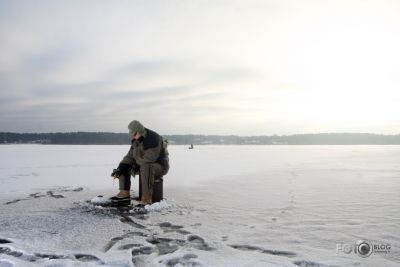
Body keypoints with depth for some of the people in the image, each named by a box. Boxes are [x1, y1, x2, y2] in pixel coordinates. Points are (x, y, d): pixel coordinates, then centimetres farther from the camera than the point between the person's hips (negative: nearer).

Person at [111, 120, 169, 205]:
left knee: (145, 167, -40)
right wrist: (120, 168, -8)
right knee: (124, 168, 5)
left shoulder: (153, 138, -22)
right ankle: (125, 193, 2)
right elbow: (130, 157, 6)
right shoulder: (136, 141, 7)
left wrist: (137, 163, -16)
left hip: (159, 166, -9)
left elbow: (150, 158, -32)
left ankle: (147, 198, -36)